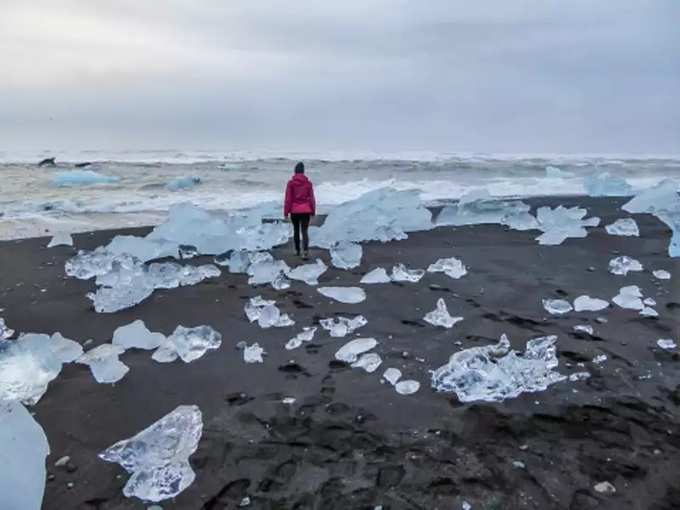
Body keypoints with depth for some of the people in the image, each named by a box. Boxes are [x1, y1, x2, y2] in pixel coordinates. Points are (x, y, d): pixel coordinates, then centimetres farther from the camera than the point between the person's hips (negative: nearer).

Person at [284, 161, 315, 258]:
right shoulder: (308, 183, -2)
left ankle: (297, 250, 26)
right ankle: (305, 250, -19)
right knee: (304, 231, 0)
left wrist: (286, 211, 0)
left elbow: (288, 199, -6)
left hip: (294, 211, 0)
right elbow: (312, 198, 2)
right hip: (305, 210, 0)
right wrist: (313, 211, 10)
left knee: (296, 230, 17)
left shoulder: (290, 183, -6)